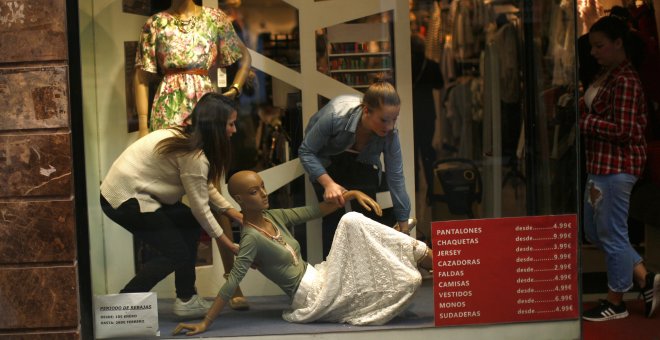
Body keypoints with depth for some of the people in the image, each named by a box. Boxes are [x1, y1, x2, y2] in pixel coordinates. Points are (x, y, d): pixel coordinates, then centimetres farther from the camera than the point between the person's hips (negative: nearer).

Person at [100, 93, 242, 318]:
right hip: (126, 199, -10)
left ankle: (186, 300, 13)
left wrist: (236, 215, 8)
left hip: (131, 189, 10)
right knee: (176, 253, -3)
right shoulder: (194, 155, -22)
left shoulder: (187, 137, 7)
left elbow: (205, 187, 14)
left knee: (189, 223, 9)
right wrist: (229, 245, -5)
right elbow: (200, 208, -16)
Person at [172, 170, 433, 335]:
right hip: (312, 297, -8)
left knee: (352, 221, -8)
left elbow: (316, 211, 11)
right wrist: (205, 323, -30)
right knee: (352, 224, -15)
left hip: (316, 280, 8)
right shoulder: (251, 238, -17)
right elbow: (232, 283, -22)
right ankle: (422, 256, -8)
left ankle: (425, 256, -6)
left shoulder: (275, 216, 7)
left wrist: (352, 193, 0)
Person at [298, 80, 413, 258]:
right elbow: (306, 152, -27)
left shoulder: (390, 134, -31)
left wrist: (404, 227, -15)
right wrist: (328, 183, -40)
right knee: (333, 214, -15)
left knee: (368, 214, -11)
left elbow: (396, 178, -21)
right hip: (326, 159, -2)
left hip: (361, 161, 2)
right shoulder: (335, 115, -41)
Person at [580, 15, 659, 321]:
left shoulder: (624, 81, -18)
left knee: (611, 234, 2)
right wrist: (581, 108, 2)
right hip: (601, 165, 11)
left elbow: (622, 130, -22)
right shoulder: (606, 75, 12)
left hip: (615, 167, -10)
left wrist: (583, 120, -18)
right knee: (595, 232, 17)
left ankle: (615, 303, 17)